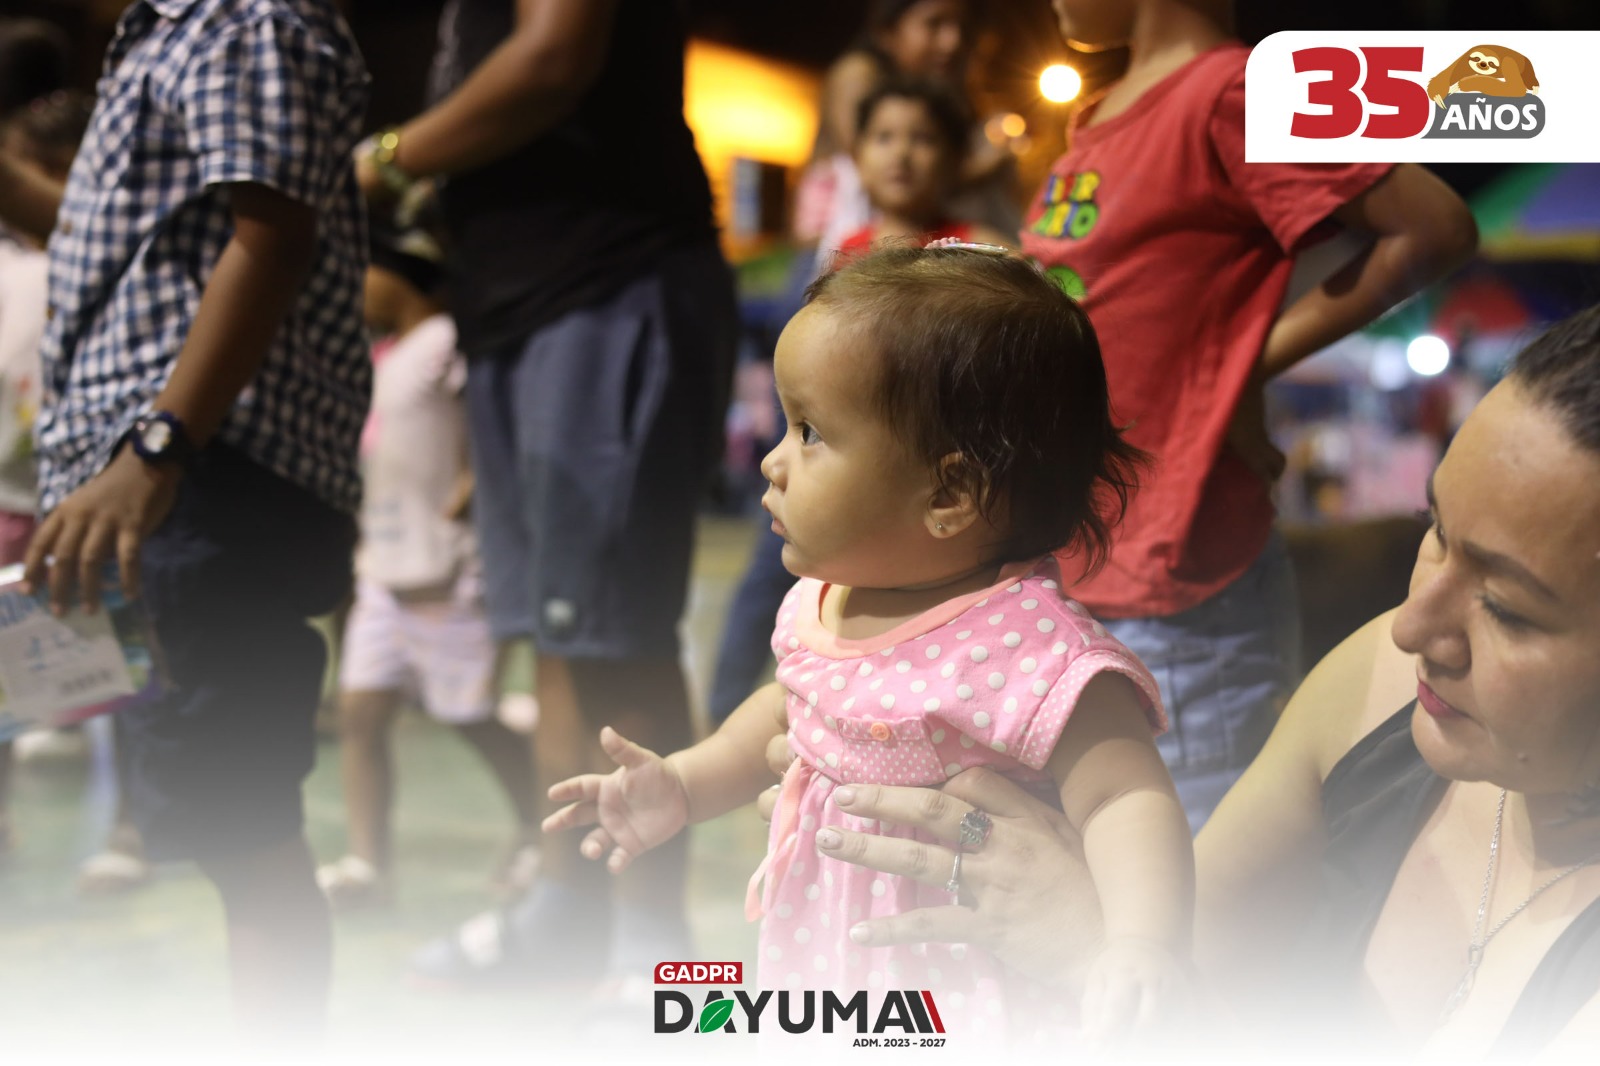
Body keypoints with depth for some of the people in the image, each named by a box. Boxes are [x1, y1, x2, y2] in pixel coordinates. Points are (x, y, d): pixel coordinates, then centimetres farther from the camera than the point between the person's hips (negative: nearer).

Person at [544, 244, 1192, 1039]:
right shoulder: (824, 604, 0)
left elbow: (1127, 799, -34)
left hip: (962, 1003, -7)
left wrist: (1143, 943, -49)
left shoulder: (1028, 649, -27)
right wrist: (680, 784, 14)